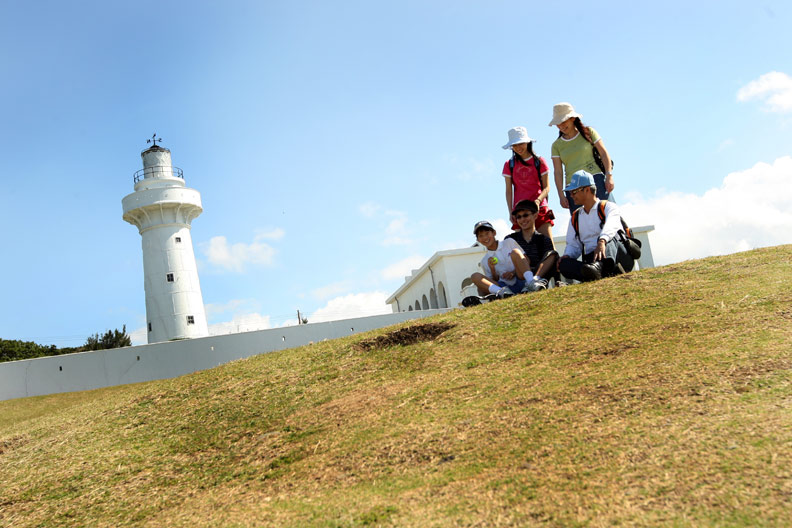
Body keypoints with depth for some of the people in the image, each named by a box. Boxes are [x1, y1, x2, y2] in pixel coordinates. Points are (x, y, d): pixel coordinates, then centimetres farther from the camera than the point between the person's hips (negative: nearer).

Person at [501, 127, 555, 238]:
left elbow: (547, 187, 4)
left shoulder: (539, 162, 5)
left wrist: (537, 201, -15)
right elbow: (509, 191, 9)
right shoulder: (509, 165, 9)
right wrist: (511, 212, -1)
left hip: (540, 208, -1)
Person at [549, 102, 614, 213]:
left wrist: (609, 176, -5)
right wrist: (561, 195, -2)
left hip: (596, 179, -1)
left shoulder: (588, 132, 8)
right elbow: (557, 172, 6)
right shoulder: (556, 145, 10)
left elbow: (604, 154, 6)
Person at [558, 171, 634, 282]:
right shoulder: (575, 218, 24)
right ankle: (607, 272, -46)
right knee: (563, 264, -25)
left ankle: (598, 266, -64)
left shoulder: (608, 207, 5)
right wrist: (566, 256, -4)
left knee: (608, 237, -33)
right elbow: (573, 245, 20)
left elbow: (611, 226, -19)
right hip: (590, 260, 4)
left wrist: (602, 241, -41)